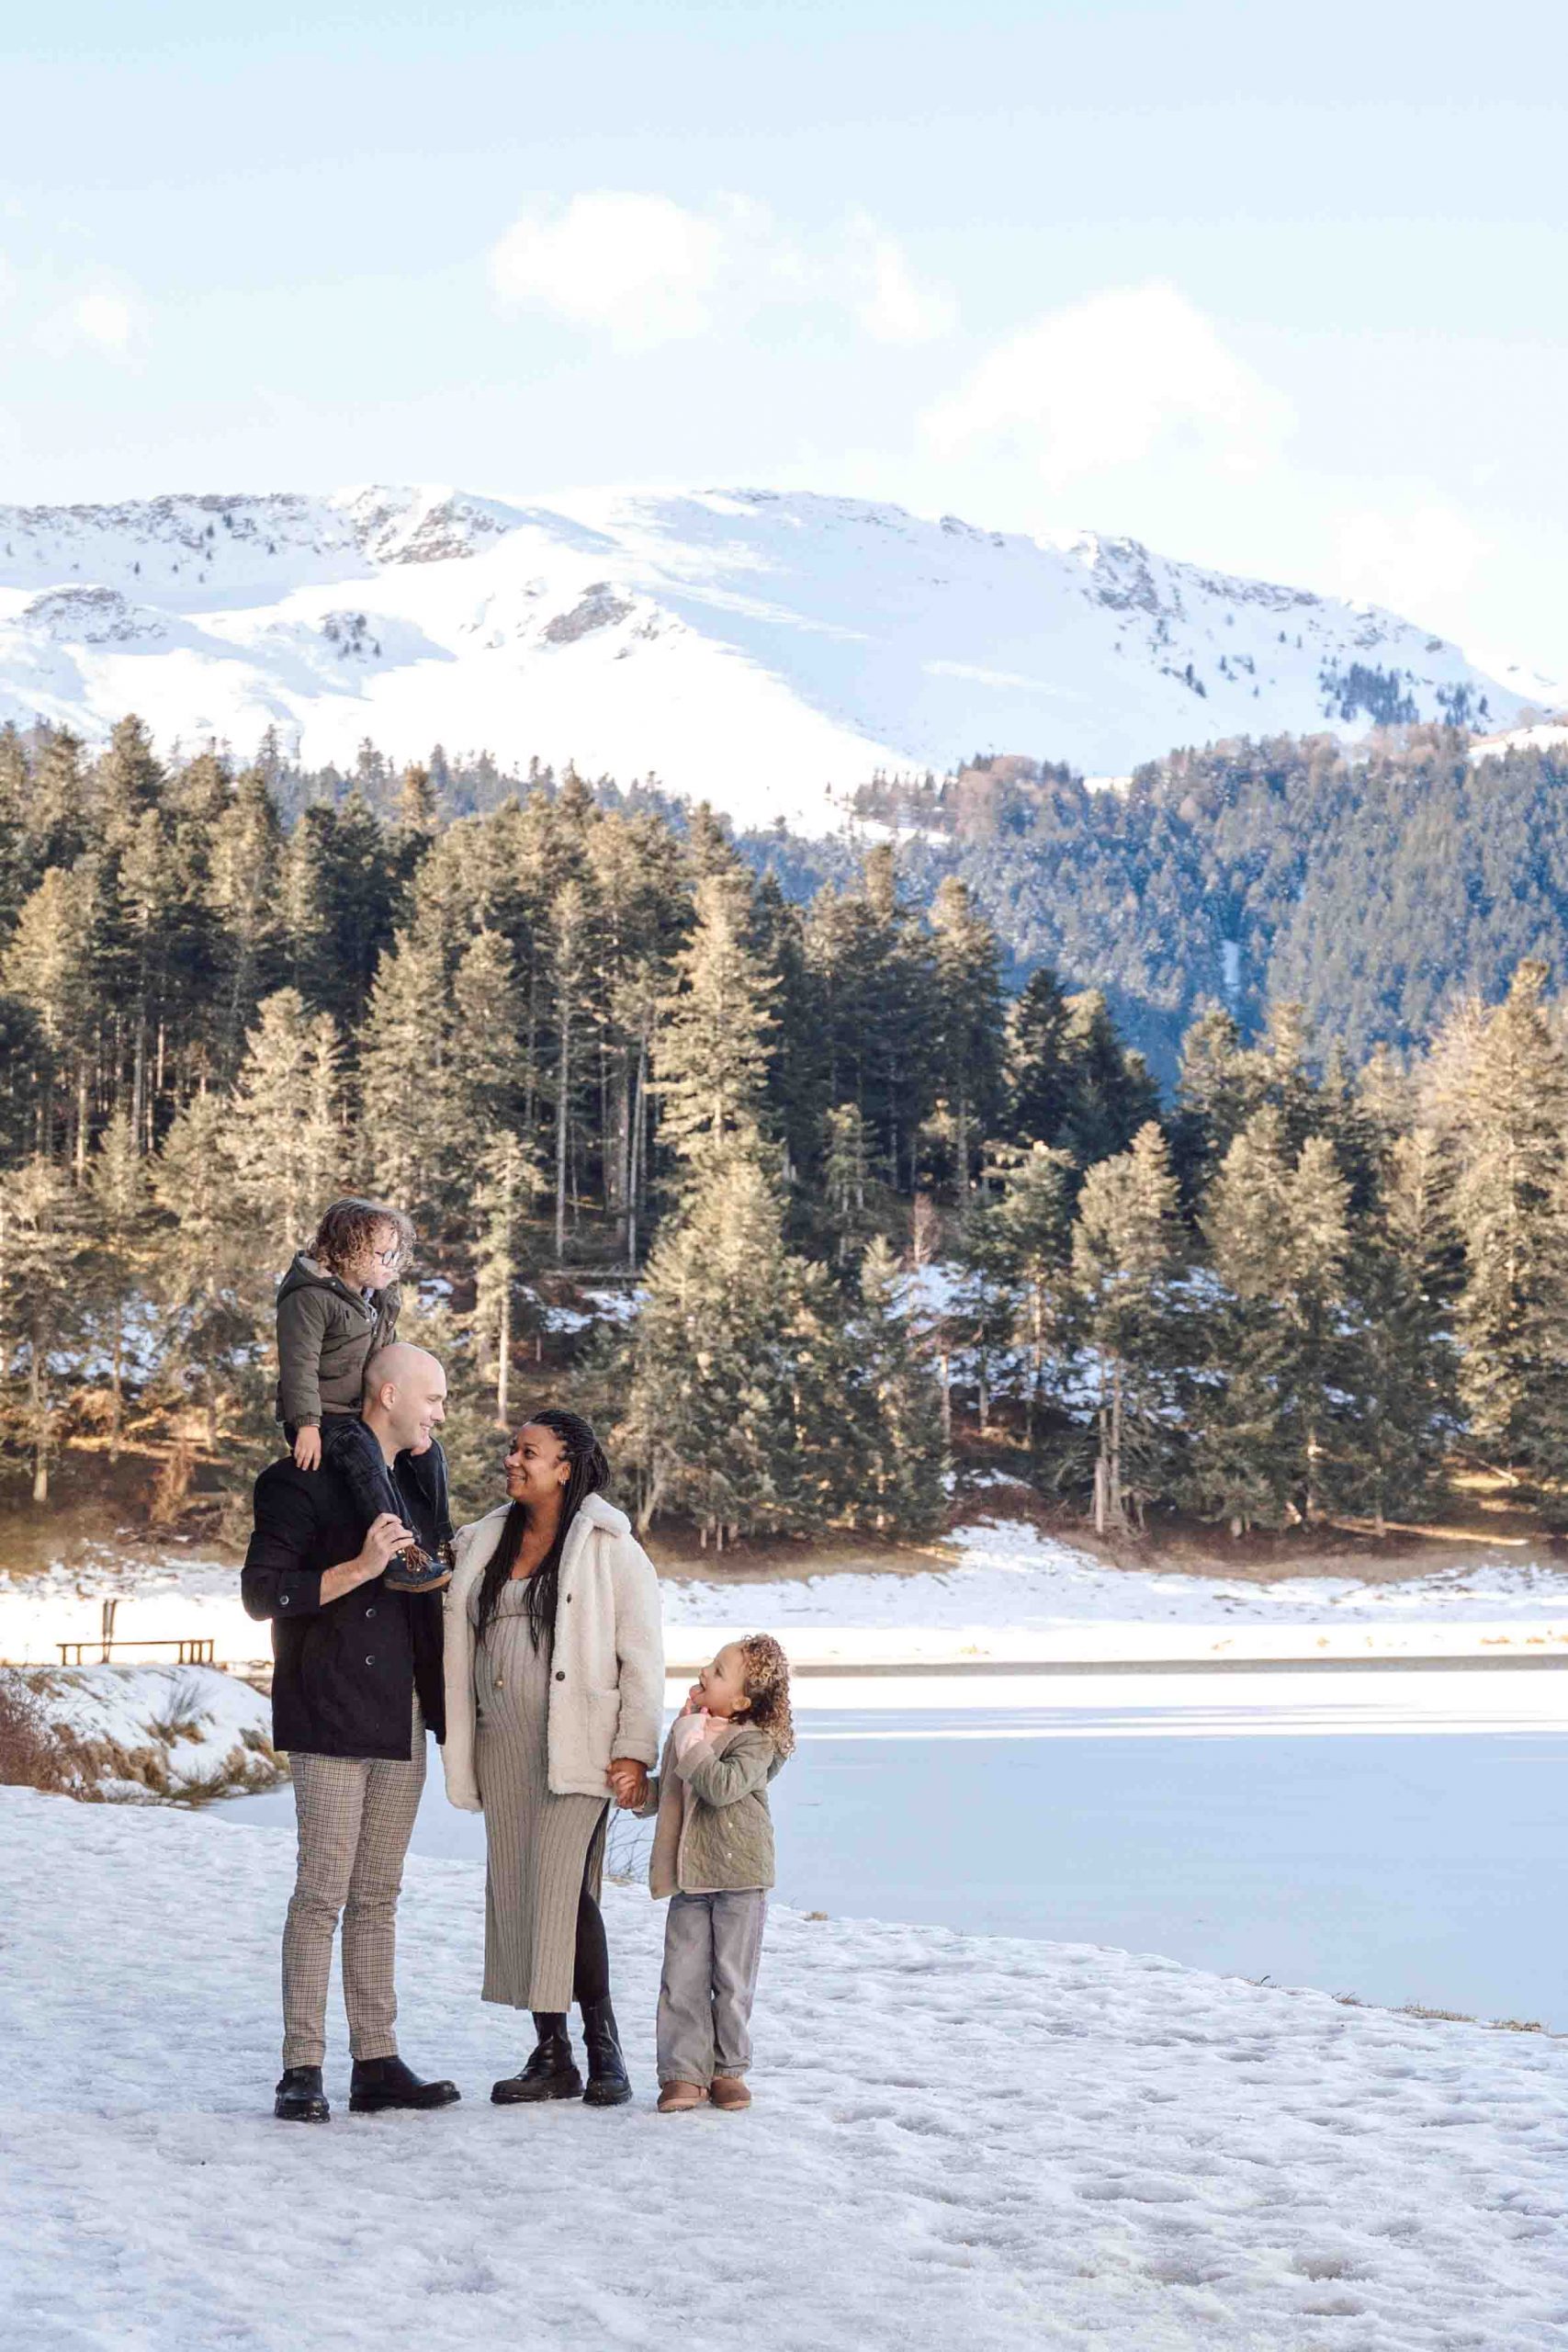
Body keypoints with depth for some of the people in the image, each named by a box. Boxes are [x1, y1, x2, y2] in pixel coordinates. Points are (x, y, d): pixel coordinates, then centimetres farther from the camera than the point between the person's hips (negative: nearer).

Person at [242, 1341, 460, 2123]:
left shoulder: (414, 1488, 18)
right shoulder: (304, 1483, -6)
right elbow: (260, 1592, -13)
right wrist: (360, 1568, -20)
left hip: (403, 1721, 7)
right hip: (331, 1719, -7)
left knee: (377, 1897, 8)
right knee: (323, 1891, -8)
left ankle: (376, 2064, 10)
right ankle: (302, 2070, -5)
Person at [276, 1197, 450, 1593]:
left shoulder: (383, 1300, 13)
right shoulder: (310, 1298, -16)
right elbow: (299, 1366, -22)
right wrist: (307, 1425, -28)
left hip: (365, 1413, 9)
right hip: (323, 1417, -9)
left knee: (428, 1451, 5)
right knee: (365, 1458, -34)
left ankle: (442, 1545, 13)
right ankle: (401, 1556, -39)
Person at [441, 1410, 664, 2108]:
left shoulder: (609, 1546, -3)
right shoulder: (483, 1543, 13)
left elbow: (642, 1655, -4)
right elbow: (458, 1644, 17)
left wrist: (634, 1750, -10)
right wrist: (459, 1746, 9)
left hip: (577, 1747, -6)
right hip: (503, 1746, 6)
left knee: (564, 1890, -14)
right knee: (515, 1894, 5)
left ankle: (602, 2046, -2)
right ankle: (550, 2056, 12)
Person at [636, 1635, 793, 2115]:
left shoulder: (754, 1741, -11)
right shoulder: (687, 1727, 10)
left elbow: (723, 1786, -28)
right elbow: (666, 1789, 24)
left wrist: (690, 1742, -22)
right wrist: (640, 1791, 4)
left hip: (739, 1877, -5)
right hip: (689, 1878, 5)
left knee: (732, 1979, 5)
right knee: (683, 1977, 1)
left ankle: (728, 2070, 17)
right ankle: (683, 2072, 5)